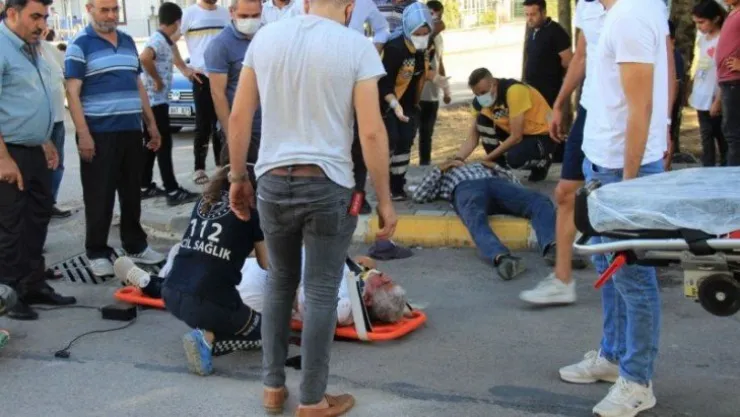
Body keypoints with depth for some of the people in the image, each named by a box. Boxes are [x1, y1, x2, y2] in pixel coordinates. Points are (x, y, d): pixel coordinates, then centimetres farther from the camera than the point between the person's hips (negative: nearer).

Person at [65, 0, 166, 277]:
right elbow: (72, 93, -11)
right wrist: (83, 134, -18)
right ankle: (97, 253, 9)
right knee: (99, 197, 0)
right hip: (99, 133, -6)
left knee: (132, 193, 13)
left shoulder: (128, 42, 14)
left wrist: (151, 123, 15)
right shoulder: (80, 45, -6)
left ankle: (135, 245, 24)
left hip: (131, 130, 6)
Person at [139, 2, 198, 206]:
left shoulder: (164, 40, 14)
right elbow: (144, 58, -35)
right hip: (155, 100, -10)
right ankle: (173, 191, -8)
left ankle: (145, 187, 21)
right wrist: (157, 80, -24)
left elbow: (175, 60, 31)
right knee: (164, 145, -9)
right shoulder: (158, 40, -16)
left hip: (156, 100, 10)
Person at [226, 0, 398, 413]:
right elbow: (372, 132, -11)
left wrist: (238, 177, 16)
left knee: (280, 282, 20)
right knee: (321, 293, 6)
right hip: (328, 185, -4)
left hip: (273, 182, 4)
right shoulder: (356, 45, -7)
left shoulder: (266, 36, 4)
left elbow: (239, 117, 5)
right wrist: (385, 200, -4)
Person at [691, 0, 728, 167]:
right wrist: (692, 93, 14)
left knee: (721, 139, 1)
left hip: (714, 100, -8)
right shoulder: (703, 38, 10)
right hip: (702, 99, 8)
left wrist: (718, 101, -18)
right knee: (706, 138, 11)